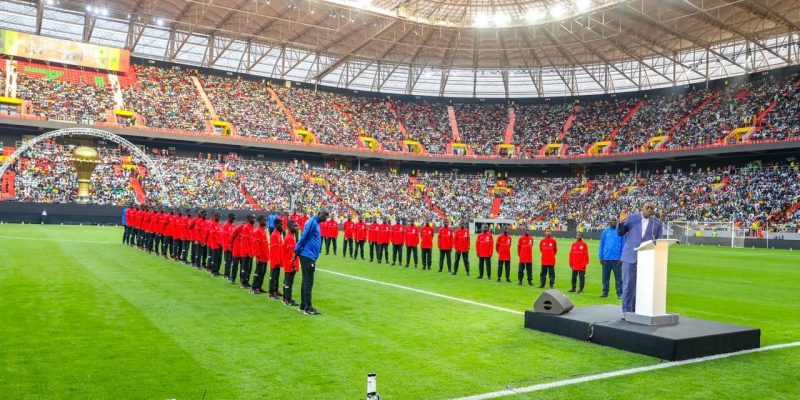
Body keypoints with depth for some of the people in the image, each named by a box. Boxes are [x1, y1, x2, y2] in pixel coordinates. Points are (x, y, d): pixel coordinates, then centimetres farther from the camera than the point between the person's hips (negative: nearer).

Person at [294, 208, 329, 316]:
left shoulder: (316, 223, 16)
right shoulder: (312, 222, -14)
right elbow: (304, 237, -15)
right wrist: (297, 251, -11)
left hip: (310, 256, 10)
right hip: (308, 256, -10)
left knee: (306, 282, 13)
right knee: (308, 282, -6)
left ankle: (303, 305, 20)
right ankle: (308, 308, -2)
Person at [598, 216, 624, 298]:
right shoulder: (605, 232, 8)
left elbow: (623, 245, 2)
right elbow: (601, 245, 8)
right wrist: (601, 257, 1)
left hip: (617, 259, -2)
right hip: (606, 258, 2)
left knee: (618, 277, -1)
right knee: (605, 276, 8)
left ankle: (620, 293, 2)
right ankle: (605, 292, 15)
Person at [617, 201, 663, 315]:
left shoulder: (658, 223, 7)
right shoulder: (632, 218, 6)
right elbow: (620, 233, 8)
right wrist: (621, 222, -9)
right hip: (630, 257, -1)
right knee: (628, 285, 0)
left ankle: (636, 310, 11)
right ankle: (627, 311, 6)